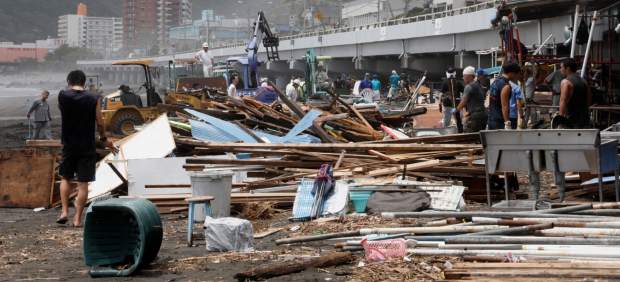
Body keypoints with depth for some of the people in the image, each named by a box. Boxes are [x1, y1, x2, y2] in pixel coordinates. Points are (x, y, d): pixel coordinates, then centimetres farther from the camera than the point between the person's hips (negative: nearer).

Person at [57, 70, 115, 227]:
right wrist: (104, 139, 14)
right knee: (83, 184, 3)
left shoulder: (62, 96, -5)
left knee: (66, 178, 19)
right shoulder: (93, 99, -6)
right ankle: (77, 219, 2)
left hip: (69, 145, 1)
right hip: (87, 146, -1)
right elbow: (100, 123, -2)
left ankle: (64, 211, 9)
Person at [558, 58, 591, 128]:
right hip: (585, 119, 8)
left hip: (572, 120, -8)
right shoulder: (583, 81, 16)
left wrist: (561, 116, -22)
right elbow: (589, 99, 20)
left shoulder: (566, 82, -10)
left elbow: (563, 101, -20)